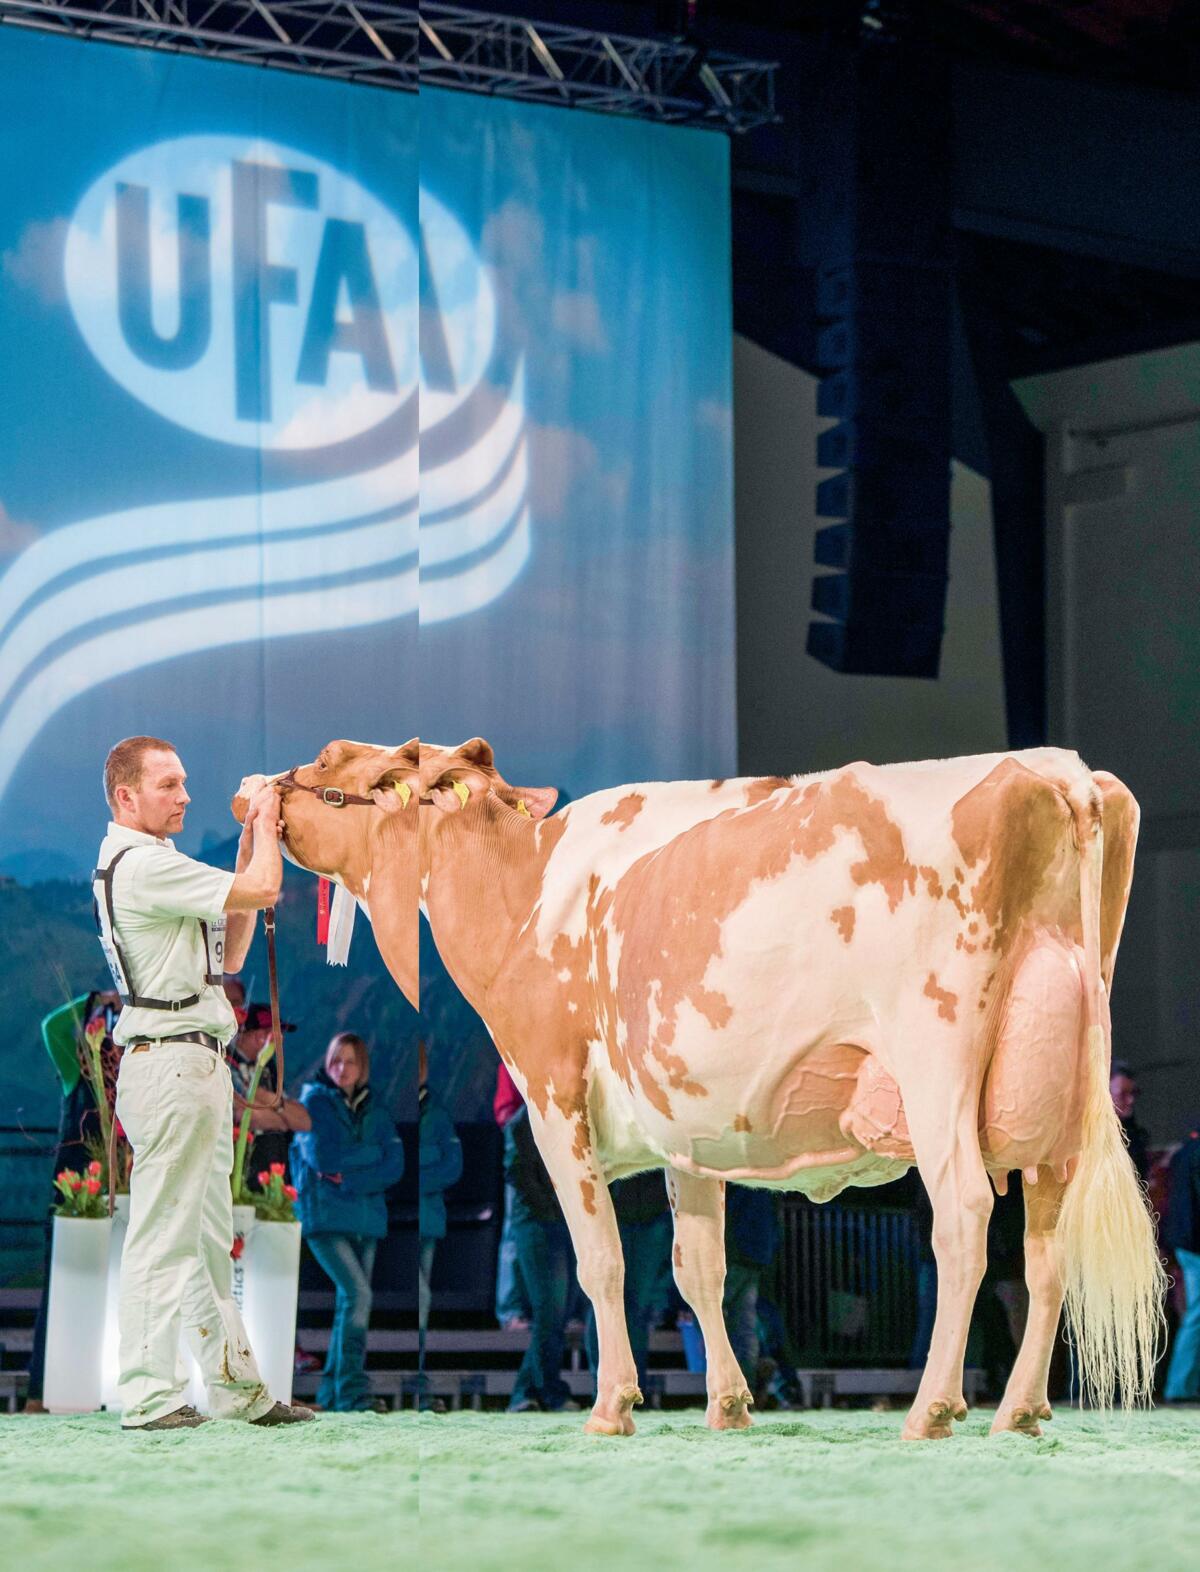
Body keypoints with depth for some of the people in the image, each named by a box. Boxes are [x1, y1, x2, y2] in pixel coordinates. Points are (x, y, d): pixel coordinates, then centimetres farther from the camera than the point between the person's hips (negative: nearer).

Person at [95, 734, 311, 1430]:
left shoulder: (152, 864, 20)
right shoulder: (143, 863, -15)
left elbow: (229, 955, 22)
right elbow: (263, 890, -18)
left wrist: (251, 847, 17)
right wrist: (264, 823, 2)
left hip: (201, 1064, 11)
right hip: (172, 1064, -11)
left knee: (209, 1239, 13)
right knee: (163, 1236, -8)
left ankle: (238, 1386, 17)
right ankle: (148, 1396, -6)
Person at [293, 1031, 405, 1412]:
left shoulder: (374, 1110, 11)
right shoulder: (315, 1102, -1)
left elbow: (394, 1166, 0)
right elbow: (322, 1156, -14)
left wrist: (349, 1179, -13)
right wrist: (372, 1152, -5)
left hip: (365, 1219, 5)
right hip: (325, 1218, -5)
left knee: (350, 1303, 6)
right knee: (357, 1294, -19)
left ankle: (332, 1389, 16)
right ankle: (351, 1389, -18)